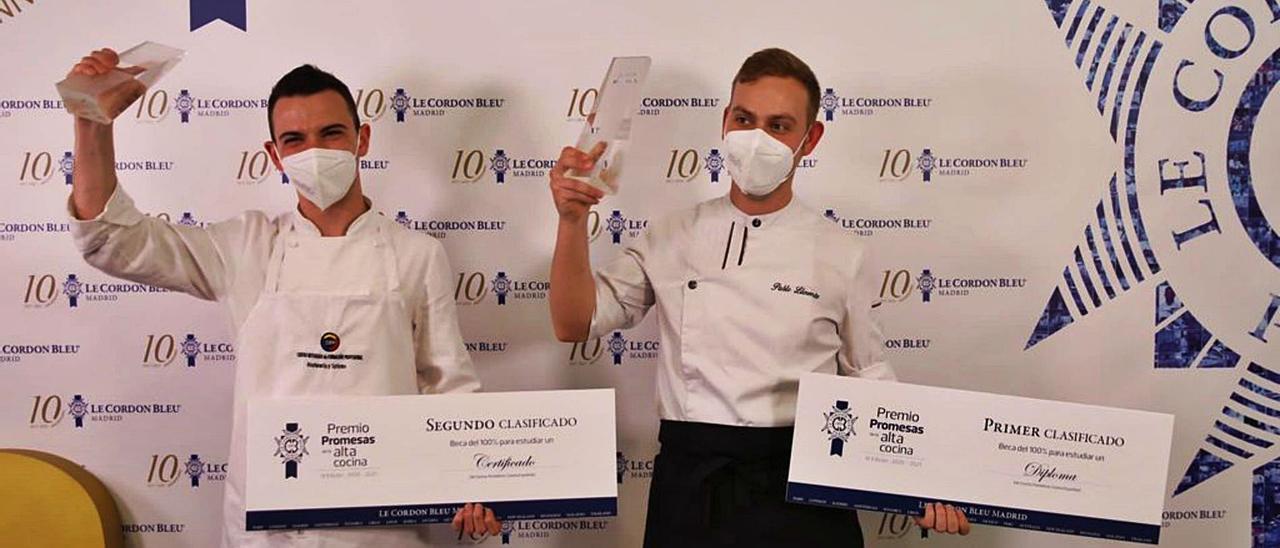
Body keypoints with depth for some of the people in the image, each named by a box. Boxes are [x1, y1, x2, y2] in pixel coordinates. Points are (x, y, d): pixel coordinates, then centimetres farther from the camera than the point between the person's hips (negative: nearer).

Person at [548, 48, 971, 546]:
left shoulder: (841, 255, 0)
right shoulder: (670, 238, 3)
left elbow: (870, 384, 6)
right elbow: (574, 324, 0)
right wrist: (573, 220, -12)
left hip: (803, 486, 0)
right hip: (689, 483, 1)